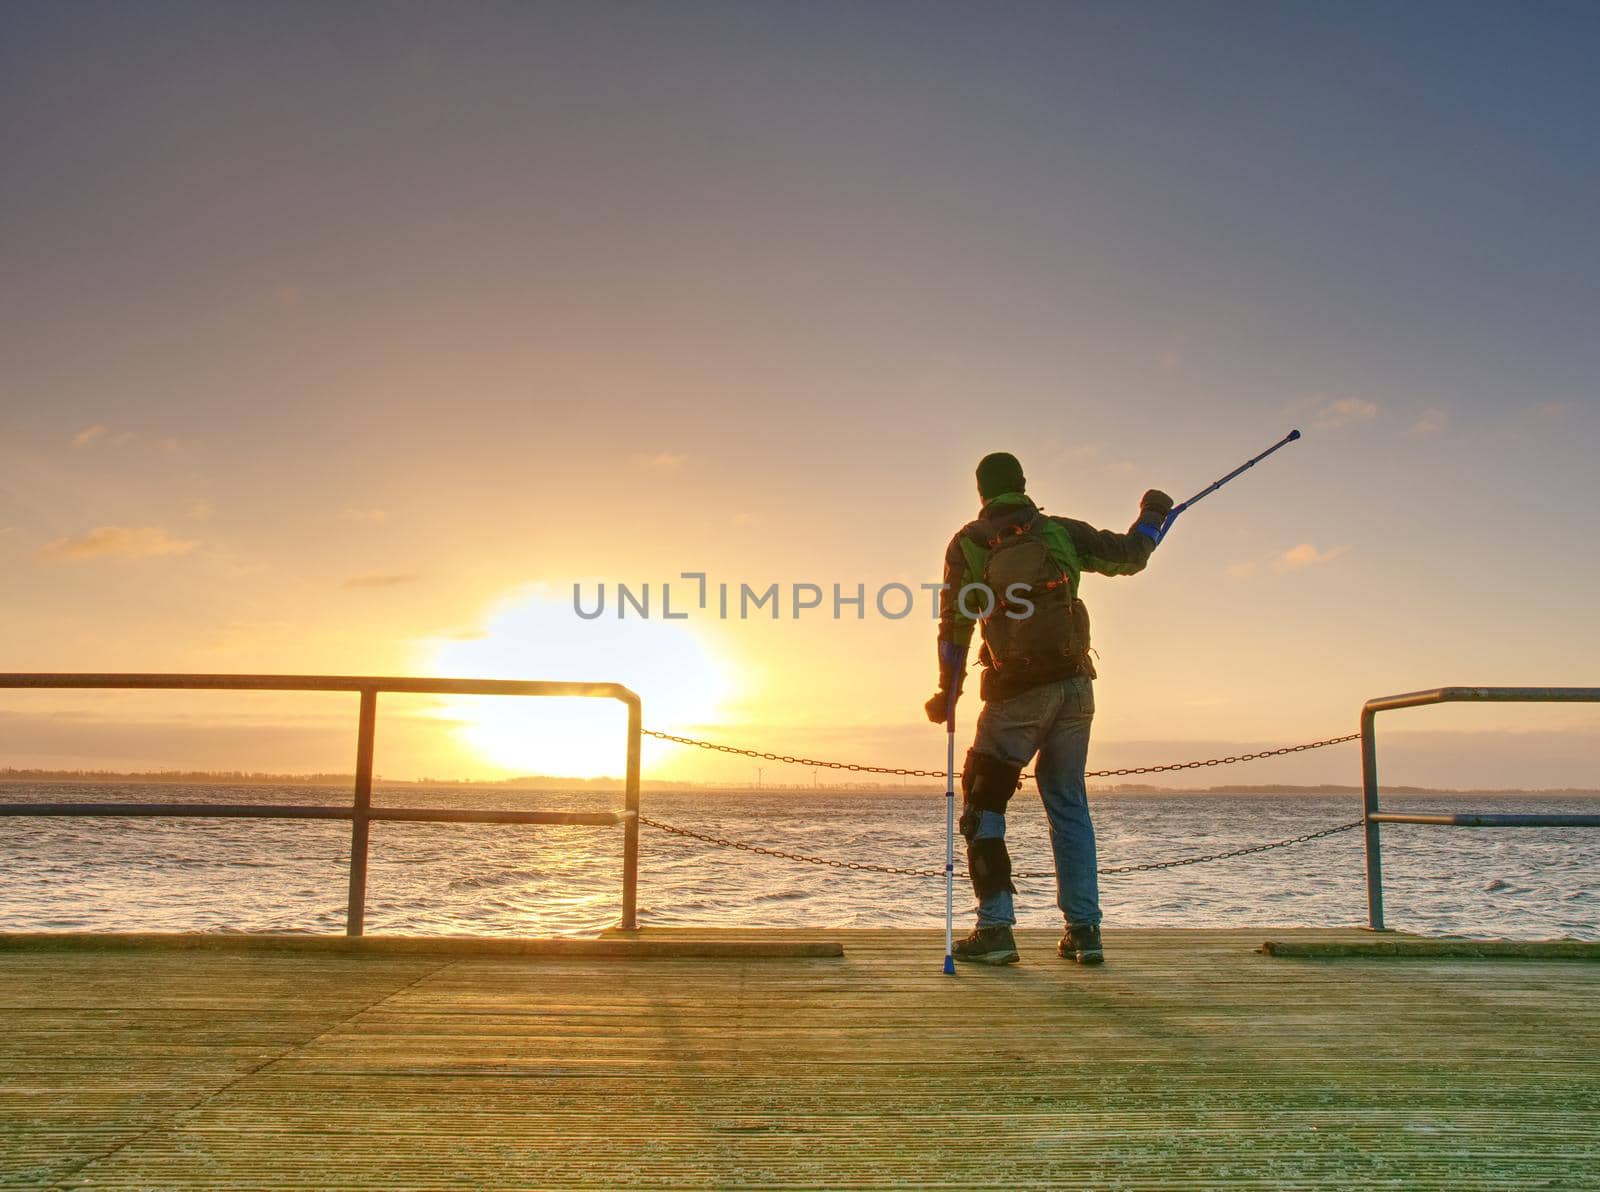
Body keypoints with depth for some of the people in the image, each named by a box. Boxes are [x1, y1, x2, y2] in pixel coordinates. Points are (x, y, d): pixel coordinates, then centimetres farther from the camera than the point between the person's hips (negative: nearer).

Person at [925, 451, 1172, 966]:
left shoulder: (967, 545, 0)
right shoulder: (1061, 532, 4)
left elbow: (955, 626, -1)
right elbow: (1129, 554, 13)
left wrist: (947, 696, 6)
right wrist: (1153, 515, 32)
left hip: (1016, 694, -3)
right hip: (1074, 687, 3)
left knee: (983, 804, 7)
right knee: (1069, 805, 12)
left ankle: (995, 929, 0)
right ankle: (1084, 931, 12)